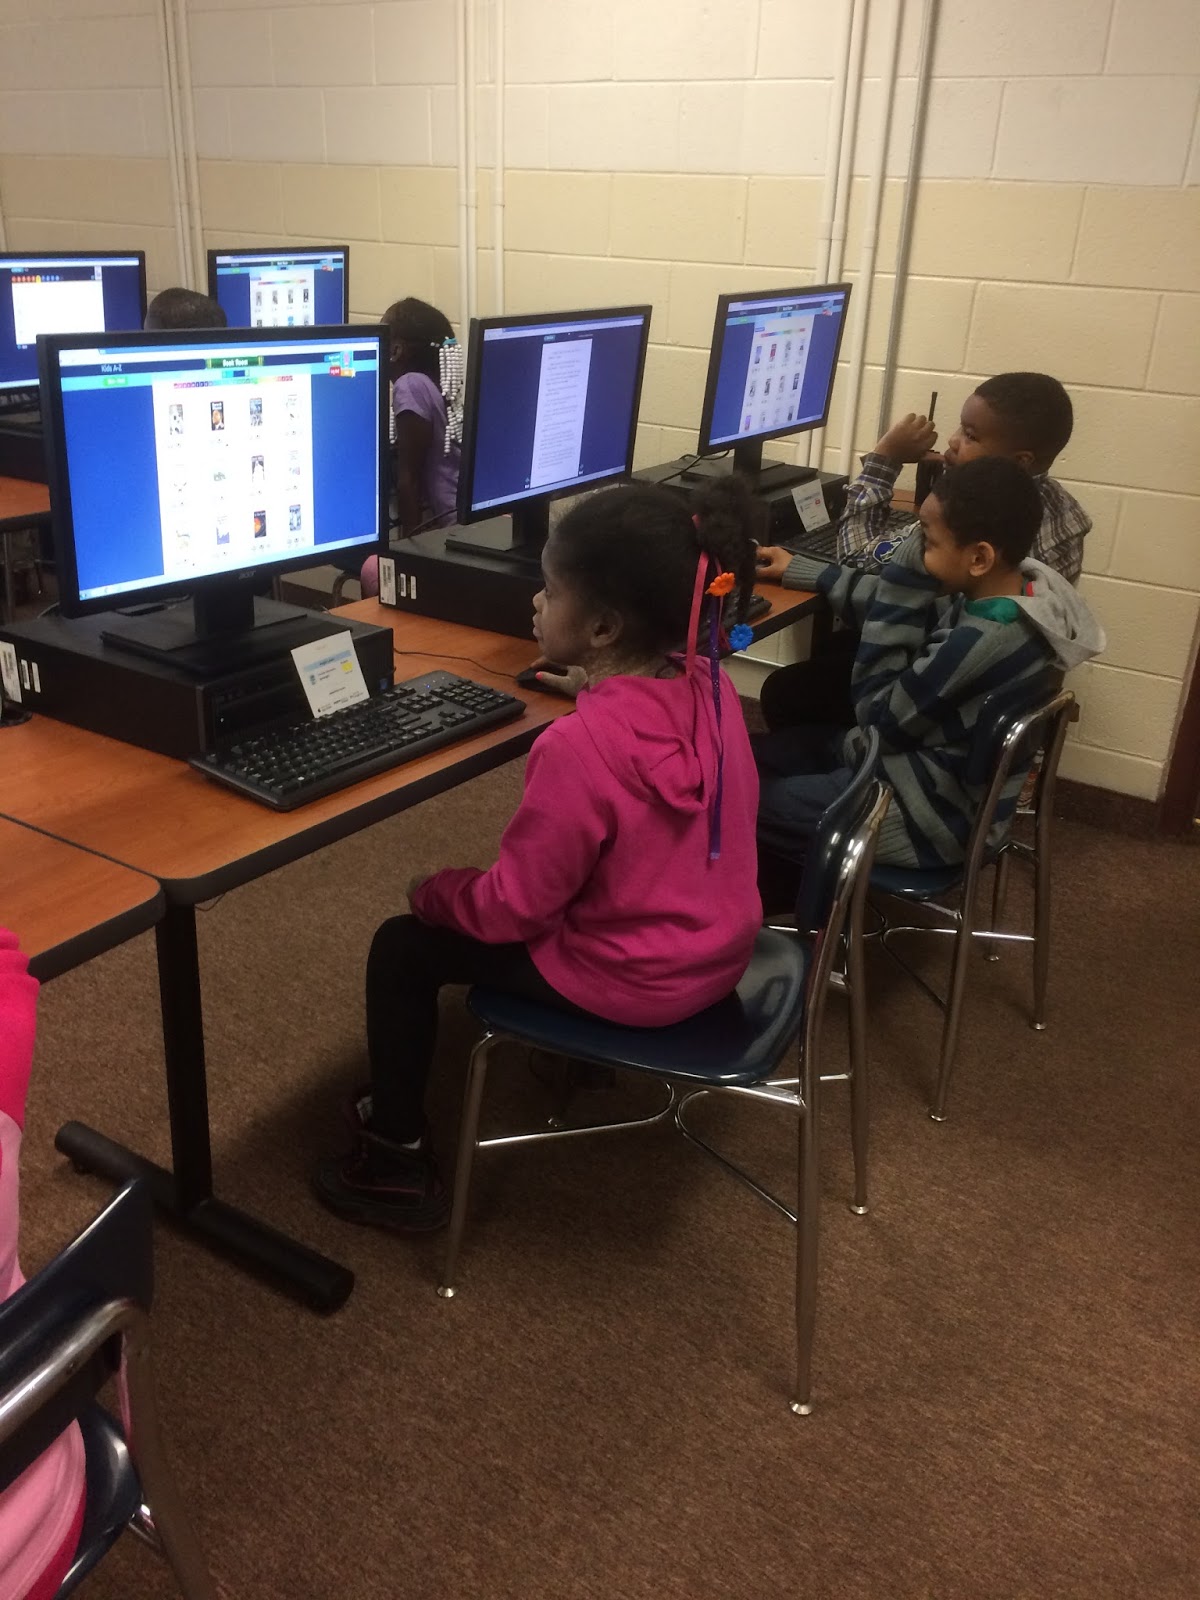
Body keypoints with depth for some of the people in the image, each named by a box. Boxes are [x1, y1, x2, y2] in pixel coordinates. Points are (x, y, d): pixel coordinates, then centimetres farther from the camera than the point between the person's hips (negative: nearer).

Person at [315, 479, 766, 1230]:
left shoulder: (578, 747, -30)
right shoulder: (710, 684, -9)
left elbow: (514, 908, -19)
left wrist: (434, 891, -2)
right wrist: (602, 690, 16)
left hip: (633, 978, -8)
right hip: (721, 945, 8)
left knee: (403, 948, 7)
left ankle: (397, 1163, 20)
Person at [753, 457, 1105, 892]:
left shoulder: (981, 643, -33)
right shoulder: (1020, 584, -5)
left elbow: (877, 715, -20)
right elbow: (894, 606, 8)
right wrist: (798, 569, 11)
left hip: (933, 809, -9)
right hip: (927, 754, 10)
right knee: (757, 754, 14)